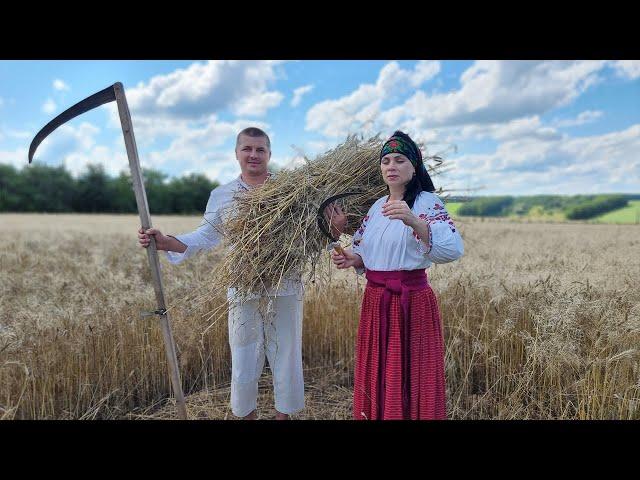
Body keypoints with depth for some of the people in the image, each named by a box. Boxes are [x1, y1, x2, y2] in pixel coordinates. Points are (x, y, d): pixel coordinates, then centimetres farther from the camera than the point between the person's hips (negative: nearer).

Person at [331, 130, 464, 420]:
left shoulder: (427, 202, -10)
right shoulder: (377, 206, 10)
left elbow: (453, 250, -25)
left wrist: (413, 221, -39)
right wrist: (353, 259, -5)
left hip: (411, 302, -6)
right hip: (375, 302, 6)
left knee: (410, 385, 5)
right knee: (376, 383, 17)